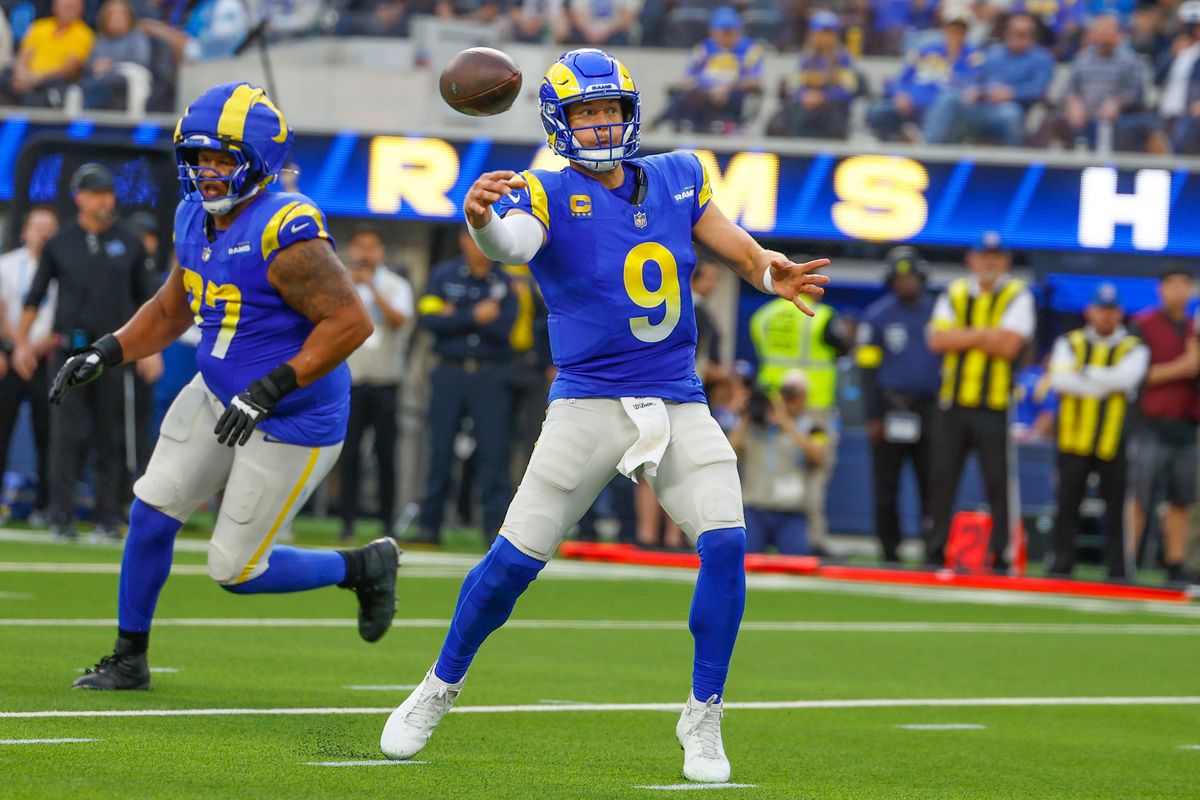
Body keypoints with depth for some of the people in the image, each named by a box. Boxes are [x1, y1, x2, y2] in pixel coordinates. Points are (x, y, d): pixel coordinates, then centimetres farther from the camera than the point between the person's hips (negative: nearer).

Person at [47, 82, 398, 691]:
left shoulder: (284, 233, -26)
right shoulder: (195, 219, 1)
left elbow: (351, 322, -28)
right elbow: (171, 310, 16)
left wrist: (271, 389, -30)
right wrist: (104, 354, 2)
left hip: (291, 423, -8)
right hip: (218, 397, 8)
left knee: (236, 571, -2)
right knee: (152, 513, 6)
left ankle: (364, 567, 20)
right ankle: (129, 658, 22)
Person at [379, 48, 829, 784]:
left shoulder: (677, 180, 8)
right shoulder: (548, 196, -7)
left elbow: (734, 246, 17)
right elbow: (512, 244, -29)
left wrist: (770, 271, -8)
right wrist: (482, 220, -54)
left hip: (679, 405, 3)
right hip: (589, 404, -3)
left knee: (726, 544, -14)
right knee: (517, 556, -5)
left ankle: (704, 721, 0)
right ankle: (440, 689, 18)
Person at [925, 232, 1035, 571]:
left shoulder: (1017, 297, 2)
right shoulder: (954, 294, 12)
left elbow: (1009, 346, -11)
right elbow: (938, 340, -2)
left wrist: (962, 336, -6)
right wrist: (986, 334, -7)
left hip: (995, 406, -3)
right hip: (954, 403, 3)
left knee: (998, 483, -5)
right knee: (943, 479, 4)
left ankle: (1000, 555, -1)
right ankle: (934, 553, 9)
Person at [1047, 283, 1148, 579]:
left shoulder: (1134, 349, 7)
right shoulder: (1069, 343, 10)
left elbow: (1126, 378, -13)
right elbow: (1059, 380, -8)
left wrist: (1084, 372, -9)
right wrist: (1105, 385, -10)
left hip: (1115, 441, -1)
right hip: (1074, 435, 1)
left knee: (1117, 505, -2)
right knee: (1068, 501, 1)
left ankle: (1118, 568, 3)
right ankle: (1062, 563, 7)